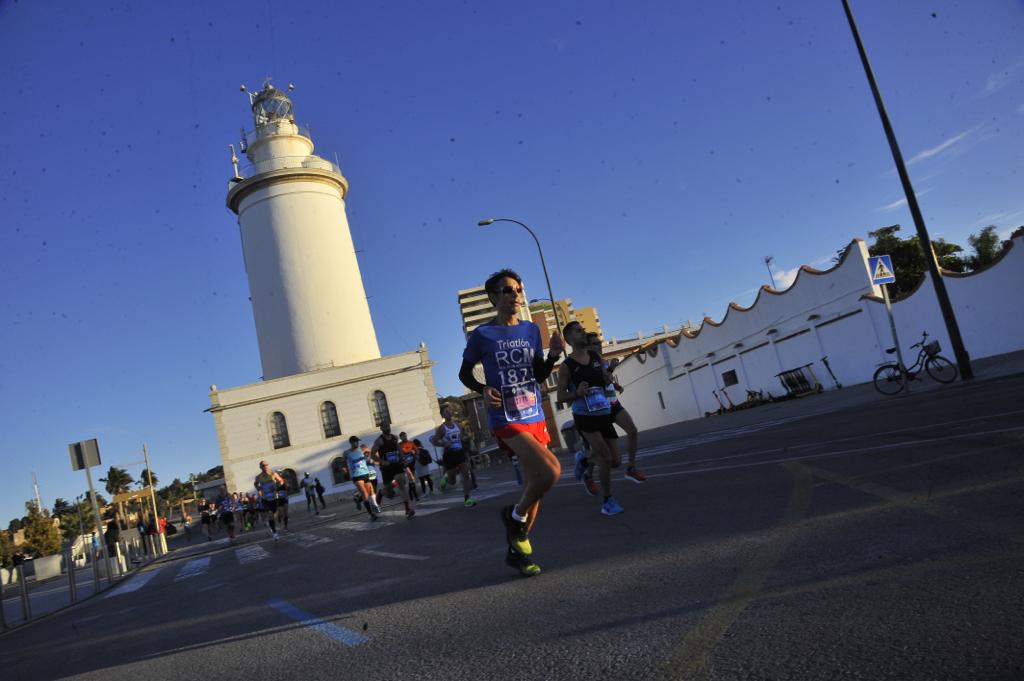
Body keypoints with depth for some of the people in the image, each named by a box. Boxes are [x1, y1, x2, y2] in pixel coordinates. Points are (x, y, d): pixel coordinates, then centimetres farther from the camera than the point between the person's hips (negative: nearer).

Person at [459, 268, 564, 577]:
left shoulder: (531, 329, 9)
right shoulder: (482, 334, -5)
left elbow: (540, 376, 11)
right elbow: (464, 373, 5)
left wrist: (553, 355, -8)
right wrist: (483, 390, -13)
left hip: (535, 417, 6)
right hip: (506, 420, -6)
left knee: (533, 484, 10)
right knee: (551, 470, -23)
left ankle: (516, 549, 28)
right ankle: (515, 516, 4)